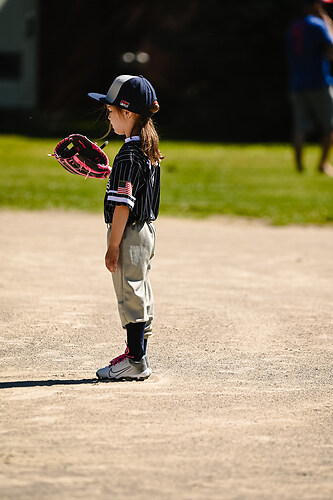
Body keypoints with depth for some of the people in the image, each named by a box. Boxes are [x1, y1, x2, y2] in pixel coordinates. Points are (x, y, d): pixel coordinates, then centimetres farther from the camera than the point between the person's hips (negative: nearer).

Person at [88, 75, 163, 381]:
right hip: (146, 230, 10)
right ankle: (137, 354, 24)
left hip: (130, 233, -10)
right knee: (141, 295, 15)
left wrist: (114, 246, -21)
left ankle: (136, 362, -1)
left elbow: (123, 204, -22)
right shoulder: (149, 149, 9)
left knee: (131, 296, -4)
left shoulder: (129, 155, -20)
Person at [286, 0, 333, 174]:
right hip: (318, 82, -6)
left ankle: (298, 163, -14)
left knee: (300, 126, 1)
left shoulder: (293, 28, 14)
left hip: (296, 84, 6)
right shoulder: (318, 25, -8)